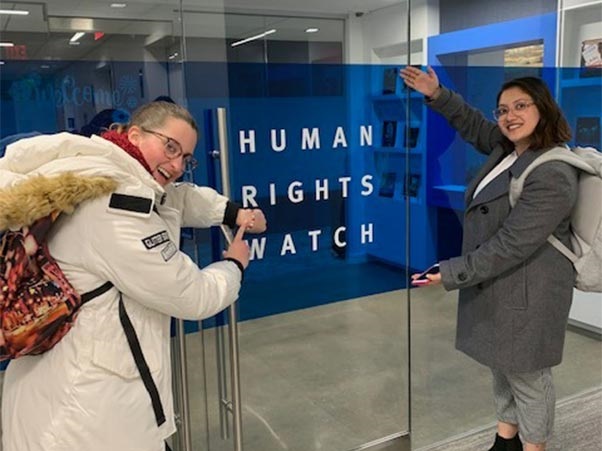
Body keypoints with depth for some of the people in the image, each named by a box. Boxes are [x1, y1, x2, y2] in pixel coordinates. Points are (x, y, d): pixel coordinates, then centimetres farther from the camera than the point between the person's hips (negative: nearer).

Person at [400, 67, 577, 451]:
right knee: (502, 366, 23)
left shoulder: (552, 177, -26)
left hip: (526, 292, -9)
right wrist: (438, 96, 9)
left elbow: (510, 246, -27)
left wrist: (451, 273, -24)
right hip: (498, 283, 10)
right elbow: (475, 126, 22)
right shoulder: (509, 148, 3)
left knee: (527, 376, 9)